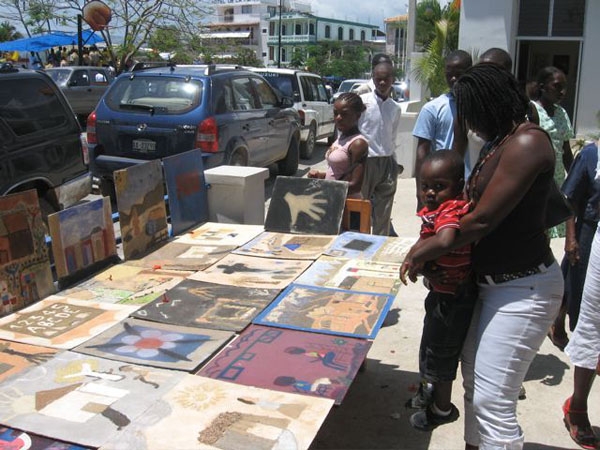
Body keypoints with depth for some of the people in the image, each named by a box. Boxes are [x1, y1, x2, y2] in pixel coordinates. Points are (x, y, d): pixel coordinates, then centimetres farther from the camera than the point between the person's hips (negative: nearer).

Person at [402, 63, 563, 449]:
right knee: (474, 383, 18)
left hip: (522, 289, -10)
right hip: (490, 282, 10)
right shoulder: (498, 144, 11)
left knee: (493, 402, -6)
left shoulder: (527, 141, -18)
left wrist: (424, 251, -9)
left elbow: (482, 220, -21)